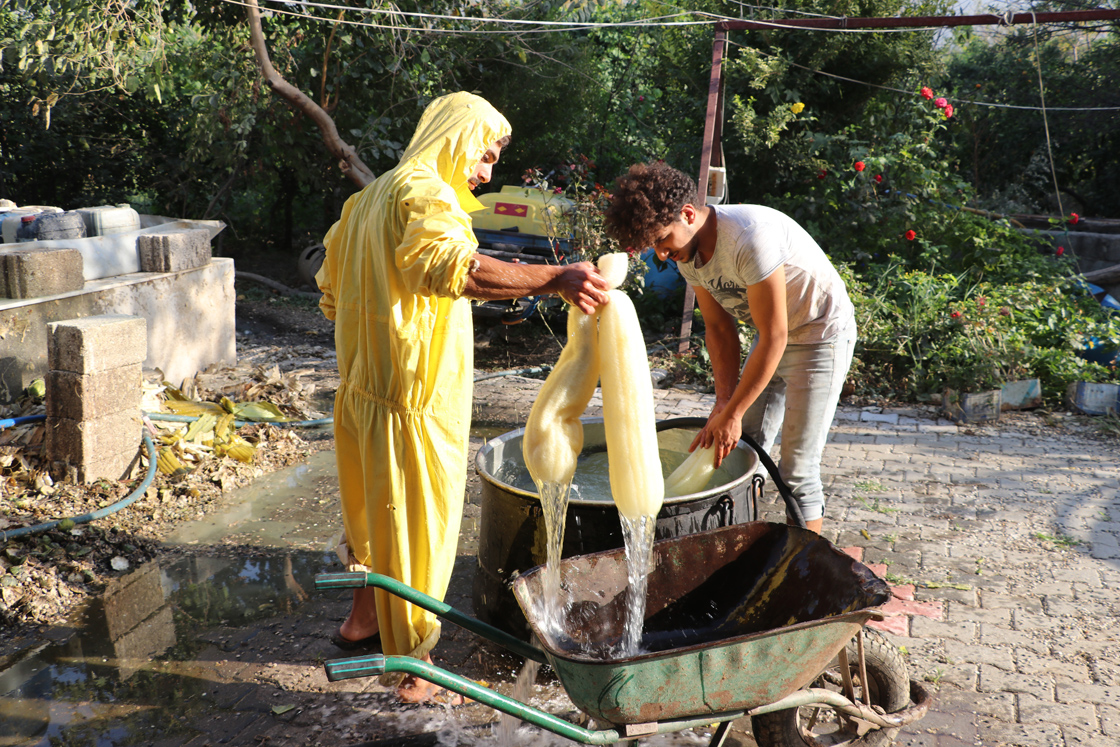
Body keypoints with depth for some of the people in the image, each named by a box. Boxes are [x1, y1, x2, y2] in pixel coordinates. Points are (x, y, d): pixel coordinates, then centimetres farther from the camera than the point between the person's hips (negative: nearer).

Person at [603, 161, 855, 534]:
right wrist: (725, 399, -10)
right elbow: (719, 328, 2)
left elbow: (773, 338, -28)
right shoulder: (686, 252, -7)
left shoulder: (749, 238, -33)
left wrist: (732, 414, -23)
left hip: (822, 334, -8)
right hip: (773, 336, 8)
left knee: (797, 472, -8)